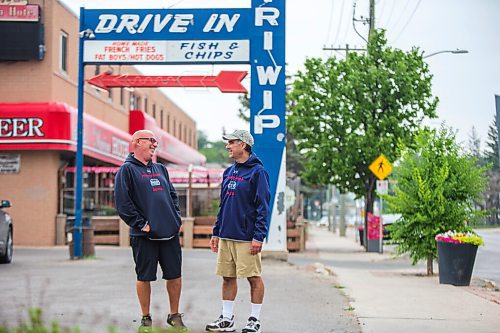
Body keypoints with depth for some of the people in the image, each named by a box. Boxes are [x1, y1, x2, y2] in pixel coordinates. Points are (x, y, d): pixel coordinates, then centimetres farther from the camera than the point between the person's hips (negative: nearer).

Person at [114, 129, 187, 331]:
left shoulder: (160, 169, 18)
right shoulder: (127, 170, -3)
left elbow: (173, 195, 22)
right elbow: (123, 203, -11)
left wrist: (177, 218, 8)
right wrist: (141, 224, -14)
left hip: (170, 233, 6)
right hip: (145, 236, -6)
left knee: (175, 275, 8)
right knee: (144, 277, 4)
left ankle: (175, 316, 21)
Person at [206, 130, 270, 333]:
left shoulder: (257, 171, -8)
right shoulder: (229, 172, 15)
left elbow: (263, 207, -12)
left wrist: (258, 237, -17)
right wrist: (216, 232, 16)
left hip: (246, 238, -7)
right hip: (226, 236, 7)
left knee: (254, 278, 1)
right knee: (228, 277, 10)